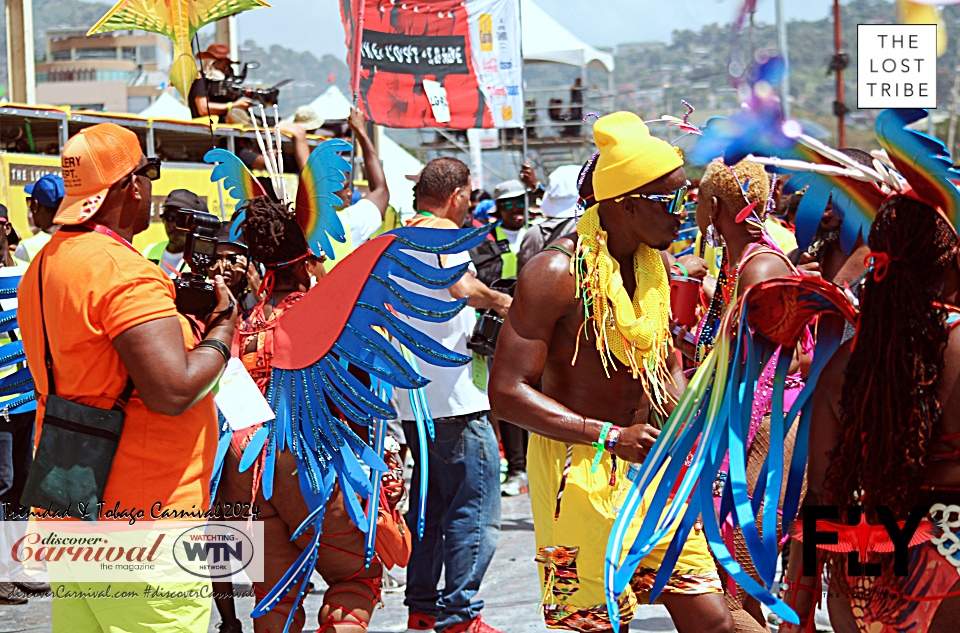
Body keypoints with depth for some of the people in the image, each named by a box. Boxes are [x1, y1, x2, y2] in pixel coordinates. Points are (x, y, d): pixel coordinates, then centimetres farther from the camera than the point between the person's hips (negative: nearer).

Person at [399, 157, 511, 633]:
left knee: (431, 502, 18)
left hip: (411, 397, 9)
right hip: (453, 396, -9)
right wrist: (500, 300, -10)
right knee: (475, 512, -5)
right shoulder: (443, 231, -10)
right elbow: (463, 288, -28)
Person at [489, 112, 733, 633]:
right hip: (579, 468, -7)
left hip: (649, 462, 7)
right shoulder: (557, 271, -17)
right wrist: (612, 437, -23)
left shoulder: (652, 263, 9)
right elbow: (507, 393, -20)